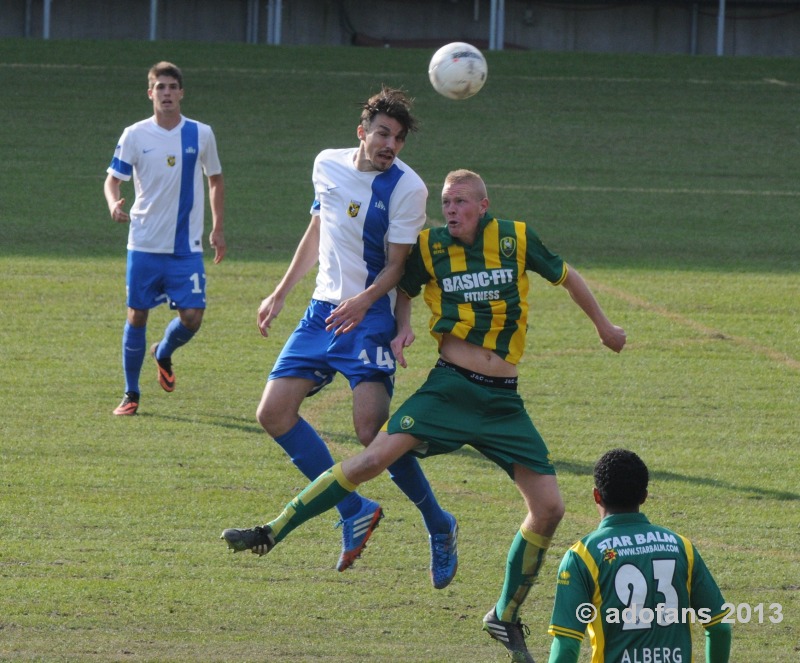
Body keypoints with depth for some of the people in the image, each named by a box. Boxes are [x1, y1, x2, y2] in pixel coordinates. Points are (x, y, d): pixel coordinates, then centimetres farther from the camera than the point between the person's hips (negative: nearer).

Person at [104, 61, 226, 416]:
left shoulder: (200, 134, 2)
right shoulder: (134, 135, -1)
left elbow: (215, 180, 15)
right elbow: (113, 179, 1)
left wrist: (218, 229, 11)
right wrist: (114, 204, -22)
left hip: (187, 247, 1)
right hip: (144, 245, -1)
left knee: (192, 316, -7)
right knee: (137, 316, 1)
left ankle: (163, 354, 26)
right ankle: (131, 393, 14)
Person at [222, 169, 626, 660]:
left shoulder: (517, 238, -1)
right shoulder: (430, 247, -1)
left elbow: (566, 276, 16)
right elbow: (404, 289, 19)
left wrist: (605, 327, 25)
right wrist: (403, 327, -1)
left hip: (503, 400, 1)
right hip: (449, 388, -1)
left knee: (549, 508, -6)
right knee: (375, 458, -21)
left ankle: (506, 617, 11)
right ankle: (273, 532, -13)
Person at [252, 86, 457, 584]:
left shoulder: (406, 187, -12)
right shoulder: (328, 165, 6)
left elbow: (398, 263, -12)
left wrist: (364, 301, -30)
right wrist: (280, 295, 24)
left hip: (369, 318, -7)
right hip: (323, 311, 7)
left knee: (371, 428, -18)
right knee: (274, 412, -3)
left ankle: (439, 527, 2)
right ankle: (355, 512, 7)